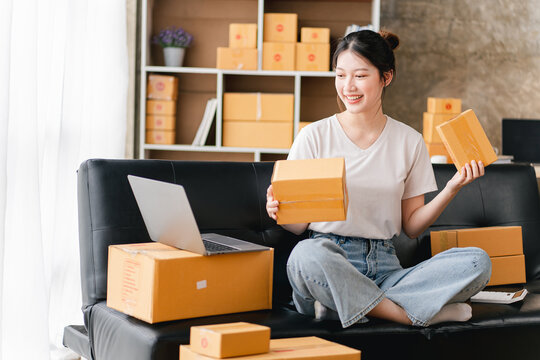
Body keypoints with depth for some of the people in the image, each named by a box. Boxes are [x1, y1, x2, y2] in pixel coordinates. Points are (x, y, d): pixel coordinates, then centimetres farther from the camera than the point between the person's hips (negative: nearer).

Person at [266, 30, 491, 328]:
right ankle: (417, 313, -24)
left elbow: (412, 226, 13)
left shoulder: (409, 142, 10)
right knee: (306, 255, -39)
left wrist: (451, 189, -1)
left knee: (477, 262, -21)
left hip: (385, 267, 3)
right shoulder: (314, 136, 3)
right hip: (330, 263, -3)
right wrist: (280, 211, -18)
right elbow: (300, 224, 5)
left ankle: (340, 307, -24)